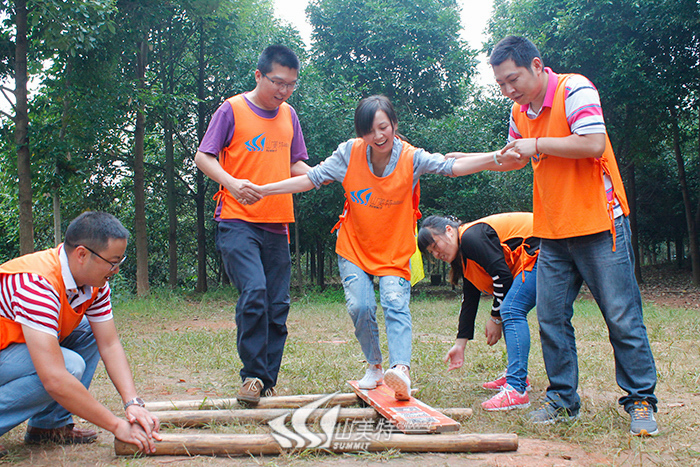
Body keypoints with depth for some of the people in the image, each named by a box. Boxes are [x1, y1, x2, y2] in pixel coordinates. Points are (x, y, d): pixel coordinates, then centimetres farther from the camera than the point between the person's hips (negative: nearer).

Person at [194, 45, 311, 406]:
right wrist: (231, 183, -19)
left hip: (277, 224, 5)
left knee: (278, 306, 3)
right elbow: (203, 157, -1)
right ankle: (252, 376, -6)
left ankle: (268, 382, 15)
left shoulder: (288, 115, 15)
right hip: (237, 221, -5)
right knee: (254, 294, -21)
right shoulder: (232, 110, 0)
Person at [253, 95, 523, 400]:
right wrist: (263, 190, -7)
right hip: (353, 249, 1)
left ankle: (400, 369, -33)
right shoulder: (350, 153, -9)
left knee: (395, 303, -21)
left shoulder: (411, 158, -13)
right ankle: (374, 367, 10)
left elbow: (451, 166, -25)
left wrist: (495, 158, -41)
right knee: (360, 306, -11)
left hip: (395, 252, -1)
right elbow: (312, 179, -3)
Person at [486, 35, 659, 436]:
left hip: (600, 224, -7)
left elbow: (593, 145, -24)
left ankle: (641, 401, 12)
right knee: (551, 318, 4)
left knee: (622, 317, 0)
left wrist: (539, 144, -16)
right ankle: (563, 399, 16)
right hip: (553, 233, 7)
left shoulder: (574, 89, -11)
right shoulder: (520, 111, 11)